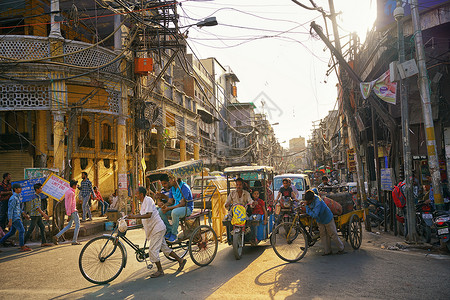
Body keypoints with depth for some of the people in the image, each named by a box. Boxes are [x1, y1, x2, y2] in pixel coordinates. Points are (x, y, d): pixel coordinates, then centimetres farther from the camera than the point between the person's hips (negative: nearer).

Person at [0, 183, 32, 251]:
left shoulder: (17, 197, 15)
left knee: (12, 232, 16)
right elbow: (10, 210, -19)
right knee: (22, 230, -10)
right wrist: (10, 221, -20)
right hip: (14, 218, -10)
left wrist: (24, 215, 19)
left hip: (17, 218, 10)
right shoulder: (13, 198, -15)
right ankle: (22, 247, -8)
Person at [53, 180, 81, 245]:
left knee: (69, 226, 15)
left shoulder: (67, 191, 14)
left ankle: (57, 236, 6)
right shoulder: (71, 192, -17)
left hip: (69, 211, 9)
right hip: (73, 211, -9)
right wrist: (69, 214, -20)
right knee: (77, 225, 0)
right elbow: (69, 204, -20)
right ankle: (74, 241, 2)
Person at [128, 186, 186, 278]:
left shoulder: (148, 200, -18)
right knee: (164, 248, 15)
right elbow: (141, 214, 27)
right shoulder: (143, 202, 13)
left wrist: (134, 217, -33)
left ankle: (160, 270, 6)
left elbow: (148, 215, -30)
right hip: (155, 229, 10)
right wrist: (130, 216, 17)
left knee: (153, 250, -7)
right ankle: (180, 260, 23)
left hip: (157, 228, -10)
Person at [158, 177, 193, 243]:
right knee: (160, 211, -11)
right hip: (176, 207, 8)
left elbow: (182, 204, -24)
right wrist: (164, 205, -16)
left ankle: (174, 234, -18)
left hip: (187, 208, -8)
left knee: (174, 212, -38)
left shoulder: (185, 187, -19)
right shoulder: (172, 188, 6)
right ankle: (169, 230, -1)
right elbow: (170, 201, 8)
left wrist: (168, 208, -28)